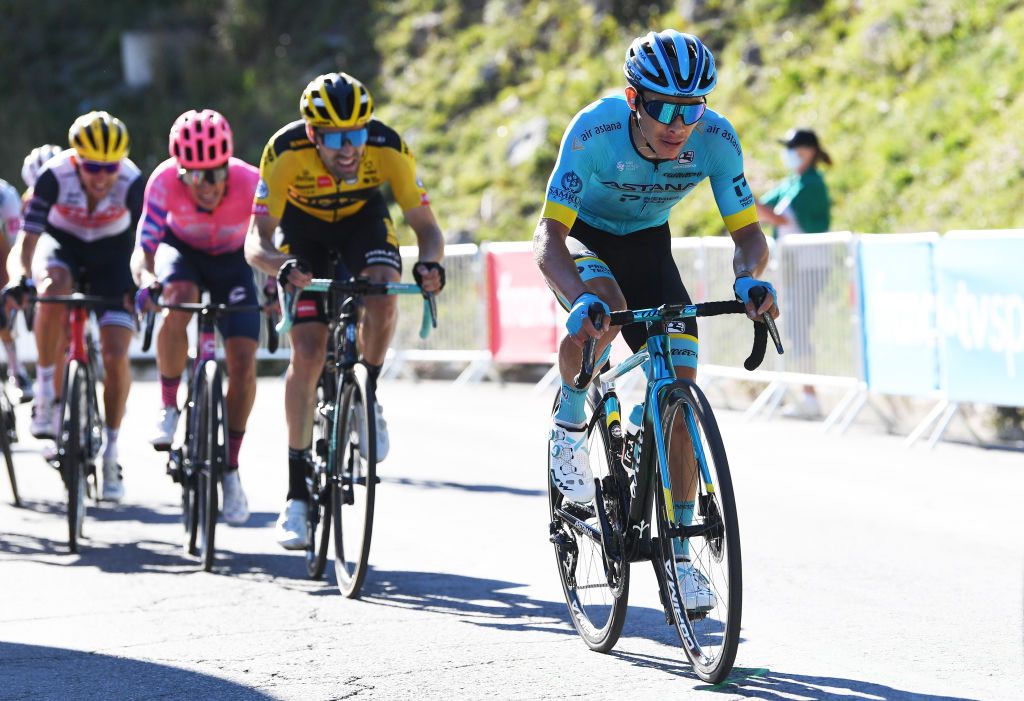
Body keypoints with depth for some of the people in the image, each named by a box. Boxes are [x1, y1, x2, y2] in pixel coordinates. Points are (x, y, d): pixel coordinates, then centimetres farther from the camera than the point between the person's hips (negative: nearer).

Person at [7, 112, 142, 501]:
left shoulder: (133, 183, -29)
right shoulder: (55, 176, -31)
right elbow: (27, 237, -31)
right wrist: (20, 276, -50)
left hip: (111, 254, 0)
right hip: (62, 245, 0)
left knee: (116, 356, -12)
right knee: (54, 290, -37)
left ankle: (110, 451, 6)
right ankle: (45, 392, -22)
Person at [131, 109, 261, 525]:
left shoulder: (250, 183, -34)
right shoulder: (164, 182, -32)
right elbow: (144, 249, -30)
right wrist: (146, 280, -51)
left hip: (232, 261, 0)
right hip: (182, 251, 0)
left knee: (243, 361, -13)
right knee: (178, 302, -35)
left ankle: (231, 470, 3)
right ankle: (168, 408, -14)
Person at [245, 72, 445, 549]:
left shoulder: (388, 149, -32)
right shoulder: (286, 153, -34)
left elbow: (425, 225, -25)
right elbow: (255, 243, -33)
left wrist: (429, 263, -47)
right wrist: (282, 268, -55)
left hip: (363, 220, 1)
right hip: (303, 229, -1)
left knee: (382, 299, -31)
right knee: (307, 353, -12)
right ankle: (297, 494, -3)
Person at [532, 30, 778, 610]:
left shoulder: (717, 139, -27)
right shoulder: (595, 130, -34)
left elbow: (750, 234, -20)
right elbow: (548, 236, -35)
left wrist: (749, 278, -44)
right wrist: (581, 298, -54)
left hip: (647, 244, 3)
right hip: (582, 237, -3)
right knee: (600, 308, -38)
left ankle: (679, 550, 1)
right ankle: (570, 422, -8)